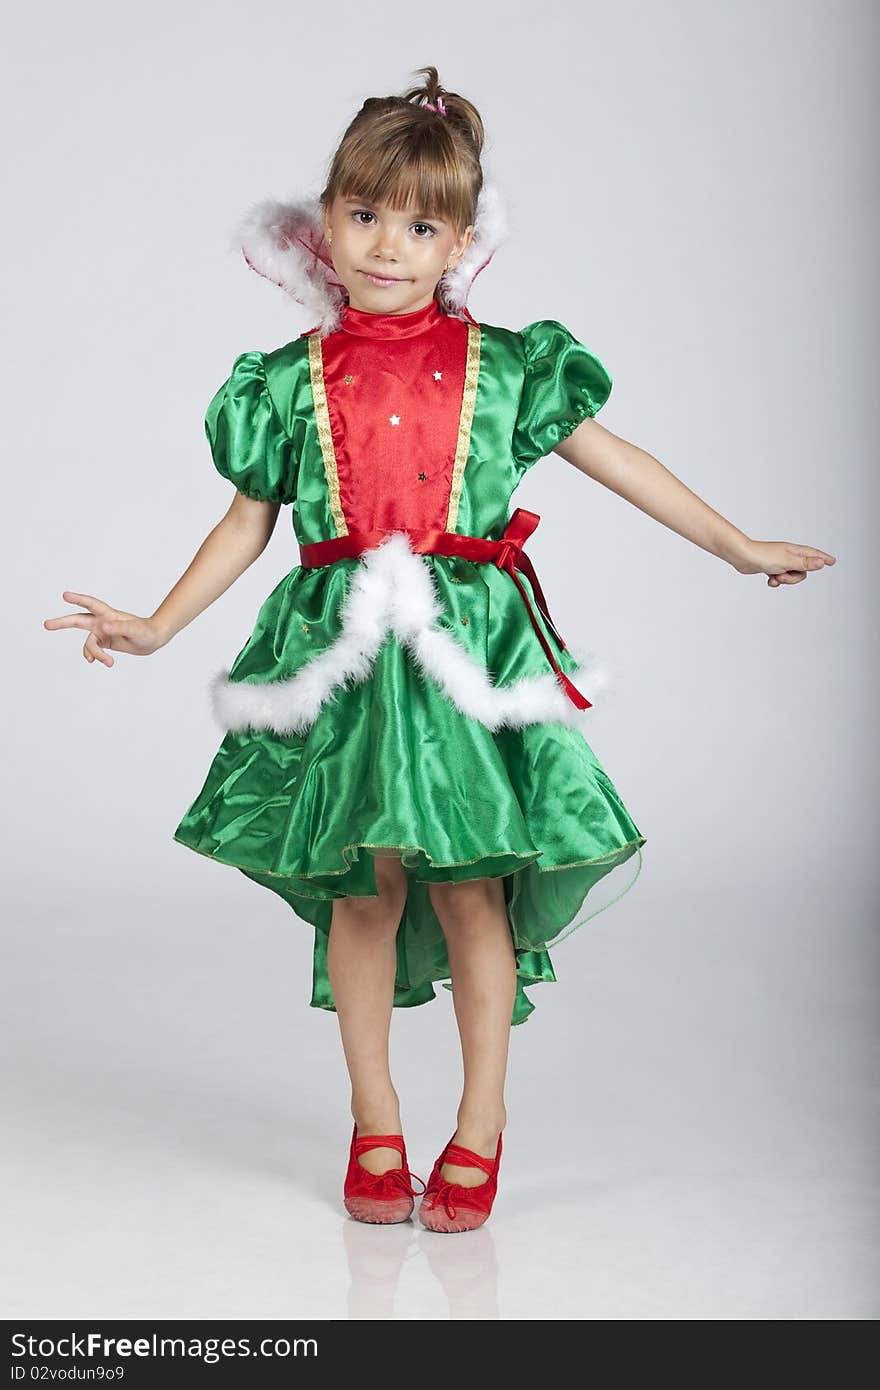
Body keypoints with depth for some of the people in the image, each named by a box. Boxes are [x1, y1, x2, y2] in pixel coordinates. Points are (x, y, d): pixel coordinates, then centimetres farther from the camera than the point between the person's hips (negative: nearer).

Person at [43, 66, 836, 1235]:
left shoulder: (505, 367, 4)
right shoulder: (292, 382, 6)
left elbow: (614, 459, 11)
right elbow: (249, 521, 13)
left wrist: (738, 546, 13)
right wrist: (156, 627, 10)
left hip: (472, 649, -1)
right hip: (342, 655, 1)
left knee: (472, 886, -1)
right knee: (363, 887, 4)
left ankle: (481, 1128, 15)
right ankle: (375, 1128, 19)